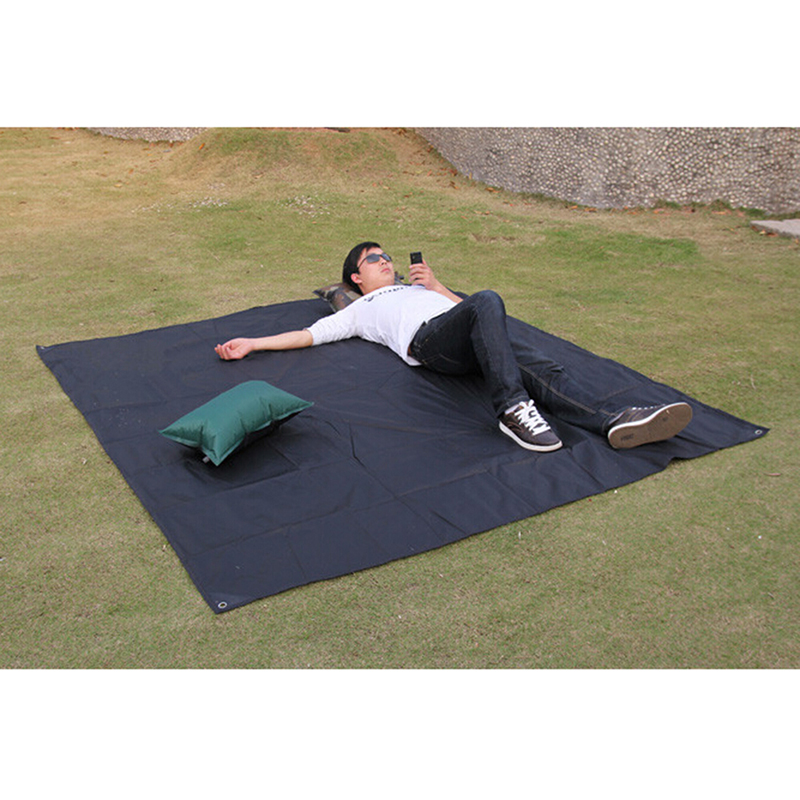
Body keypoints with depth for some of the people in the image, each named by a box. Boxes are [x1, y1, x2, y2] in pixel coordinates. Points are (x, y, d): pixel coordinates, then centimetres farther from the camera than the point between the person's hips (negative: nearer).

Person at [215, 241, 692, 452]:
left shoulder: (418, 285, 44)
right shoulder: (358, 310, 32)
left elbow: (465, 308, 35)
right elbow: (308, 334, 23)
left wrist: (437, 285, 19)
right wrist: (251, 343, 16)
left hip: (471, 345, 5)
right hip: (427, 339, -5)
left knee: (538, 366, -26)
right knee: (488, 300, -36)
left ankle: (613, 421, -47)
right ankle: (512, 408, -47)